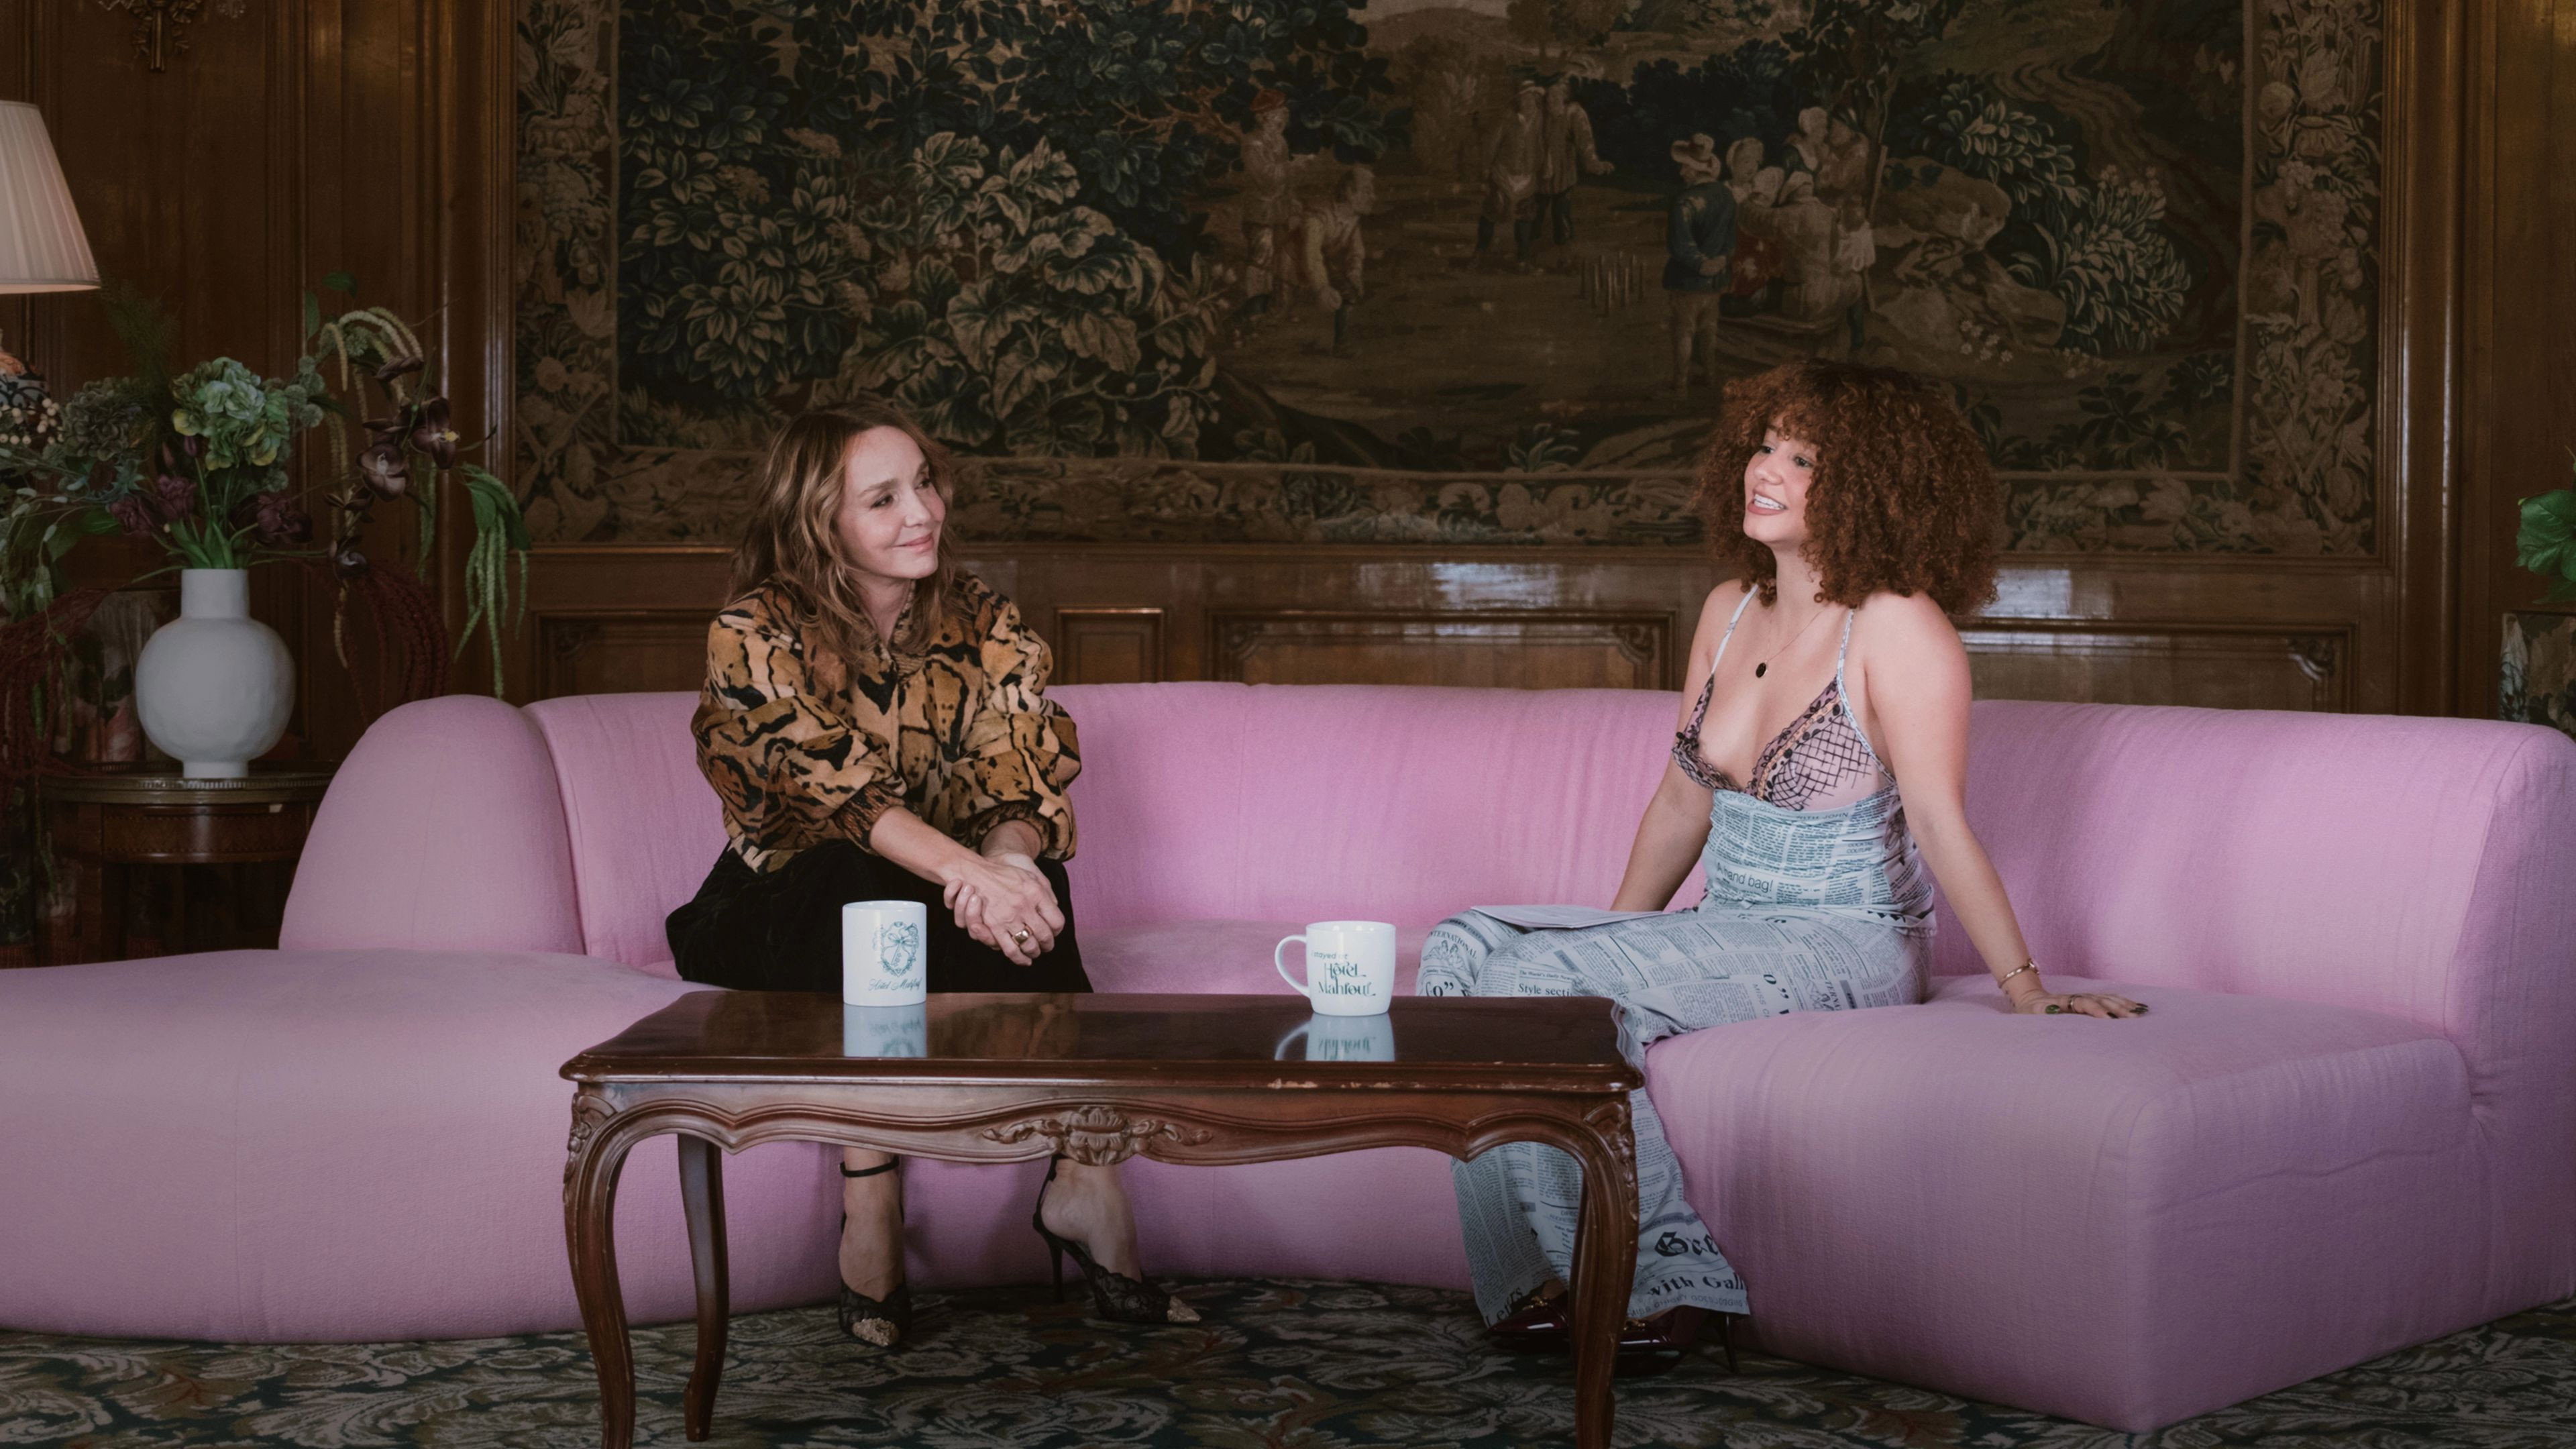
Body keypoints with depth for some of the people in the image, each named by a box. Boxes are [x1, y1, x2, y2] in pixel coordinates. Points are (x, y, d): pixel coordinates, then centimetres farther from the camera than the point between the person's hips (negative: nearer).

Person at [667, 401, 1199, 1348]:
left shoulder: (981, 625, 0)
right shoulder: (756, 637, -11)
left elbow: (1025, 783, -11)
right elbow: (840, 789, -25)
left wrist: (1008, 856, -36)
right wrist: (966, 868, -42)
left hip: (949, 893, 2)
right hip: (786, 908, -2)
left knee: (1022, 897, -31)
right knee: (868, 890, -35)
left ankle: (1083, 1175, -31)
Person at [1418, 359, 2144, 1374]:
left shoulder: (1898, 626, -14)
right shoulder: (1731, 611, 10)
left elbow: (1939, 823, -18)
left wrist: (2022, 987, -22)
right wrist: (1617, 937, 19)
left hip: (1845, 943, -8)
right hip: (1726, 933, 8)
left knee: (1550, 986, -26)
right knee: (1464, 950, -12)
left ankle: (1654, 1279, -11)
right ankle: (1543, 1272, -10)